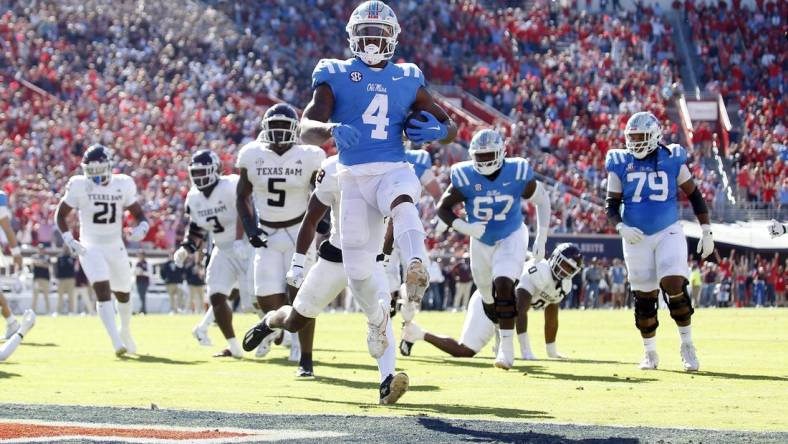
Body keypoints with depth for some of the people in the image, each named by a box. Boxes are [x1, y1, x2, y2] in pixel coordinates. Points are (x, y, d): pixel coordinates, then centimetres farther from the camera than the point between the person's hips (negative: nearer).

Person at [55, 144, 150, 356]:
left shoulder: (123, 185, -5)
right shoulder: (79, 186, -10)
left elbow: (139, 214, 4)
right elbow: (60, 214, 0)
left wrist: (141, 229, -18)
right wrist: (68, 239, -14)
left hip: (116, 247, 3)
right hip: (90, 248, -3)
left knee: (123, 294, 17)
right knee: (103, 290, -21)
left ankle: (125, 332, 43)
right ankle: (117, 342, -27)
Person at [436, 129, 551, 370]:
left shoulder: (517, 174, -21)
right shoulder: (465, 177, -20)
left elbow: (542, 200, -4)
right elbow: (443, 208, -10)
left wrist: (541, 239, -5)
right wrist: (464, 227, -29)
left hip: (511, 238, -3)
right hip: (481, 240, 3)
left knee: (503, 285, -24)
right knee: (489, 297, 16)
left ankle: (507, 347, -20)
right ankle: (501, 336, 44)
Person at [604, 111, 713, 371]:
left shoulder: (672, 160, -2)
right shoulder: (621, 164, 0)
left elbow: (694, 195, 5)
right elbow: (611, 204, 4)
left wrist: (706, 231, 2)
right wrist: (621, 227, -15)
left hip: (668, 233, -2)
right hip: (636, 238, 2)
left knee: (674, 286, -19)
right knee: (644, 298, 5)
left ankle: (687, 344, -1)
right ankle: (650, 352, 22)